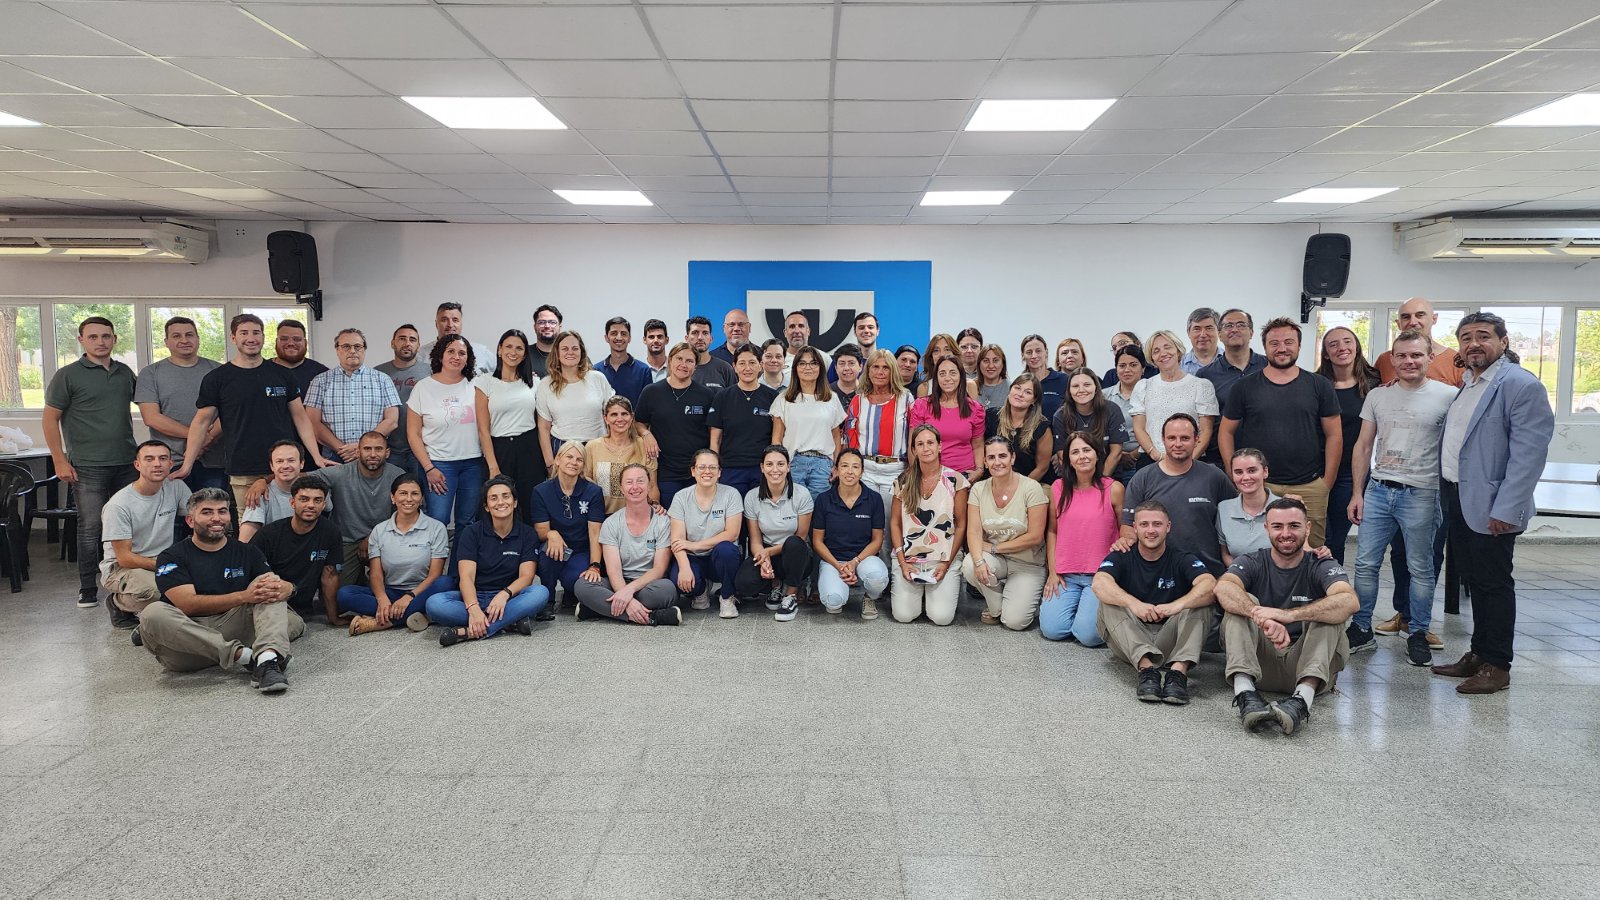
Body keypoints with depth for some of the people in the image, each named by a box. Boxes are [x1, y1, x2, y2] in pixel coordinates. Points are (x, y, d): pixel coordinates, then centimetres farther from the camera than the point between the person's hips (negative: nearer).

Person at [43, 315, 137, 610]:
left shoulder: (125, 373, 11)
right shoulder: (67, 375, -2)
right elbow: (49, 419, -2)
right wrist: (60, 460, -9)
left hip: (126, 463, 4)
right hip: (88, 466, -4)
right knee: (90, 527, -2)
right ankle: (88, 588, 8)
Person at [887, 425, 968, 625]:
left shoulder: (955, 480, -3)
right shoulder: (904, 481, 3)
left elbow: (961, 526, 0)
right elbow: (895, 523, 6)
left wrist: (947, 563, -7)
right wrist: (902, 562, -4)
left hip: (944, 558, -1)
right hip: (908, 558, 1)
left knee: (942, 617, -16)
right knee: (903, 615, -13)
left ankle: (944, 590, 18)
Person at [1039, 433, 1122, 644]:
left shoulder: (1113, 489, -3)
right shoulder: (1058, 488, 4)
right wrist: (1052, 571, 5)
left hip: (1100, 575, -2)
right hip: (1065, 576, 3)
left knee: (1088, 634, -18)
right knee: (1052, 630, -12)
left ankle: (1091, 606, 14)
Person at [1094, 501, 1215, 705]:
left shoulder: (1182, 560, 4)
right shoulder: (1121, 558, 3)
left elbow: (1210, 585, -18)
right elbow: (1100, 584, -20)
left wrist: (1177, 605, -38)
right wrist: (1133, 604, -39)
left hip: (1170, 640, 0)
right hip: (1130, 643, 0)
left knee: (1198, 603, -20)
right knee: (1109, 602, -23)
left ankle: (1178, 669, -39)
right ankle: (1146, 667, -39)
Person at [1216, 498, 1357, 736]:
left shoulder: (1322, 567, 1)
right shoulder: (1251, 563, 4)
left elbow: (1349, 601, -24)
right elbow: (1223, 587, -21)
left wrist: (1289, 615, -38)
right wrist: (1263, 617, -41)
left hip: (1305, 663, 0)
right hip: (1259, 661, 1)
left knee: (1329, 613, -22)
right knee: (1241, 602, -20)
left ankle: (1303, 698, -42)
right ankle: (1245, 693, -40)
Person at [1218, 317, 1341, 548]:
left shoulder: (1320, 386, 6)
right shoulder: (1244, 387, 5)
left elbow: (1334, 436, 7)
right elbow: (1226, 432, 8)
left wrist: (1327, 483, 1)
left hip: (1310, 487, 0)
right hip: (1257, 487, 0)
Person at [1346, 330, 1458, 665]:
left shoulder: (1447, 396, -3)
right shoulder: (1377, 395, 8)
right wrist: (1357, 492, 7)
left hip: (1420, 495, -3)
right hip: (1378, 490, 3)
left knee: (1420, 568, 6)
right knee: (1365, 563, 5)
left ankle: (1418, 634, 18)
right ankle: (1361, 629, 16)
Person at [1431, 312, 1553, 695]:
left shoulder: (1522, 386, -13)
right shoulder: (1466, 384, 14)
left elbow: (1529, 453, -18)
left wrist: (1505, 509, -22)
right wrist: (1446, 494, 14)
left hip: (1490, 506, -8)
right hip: (1458, 500, 8)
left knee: (1493, 584, 1)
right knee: (1475, 582, 16)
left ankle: (1497, 666, 11)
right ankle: (1479, 654, 27)